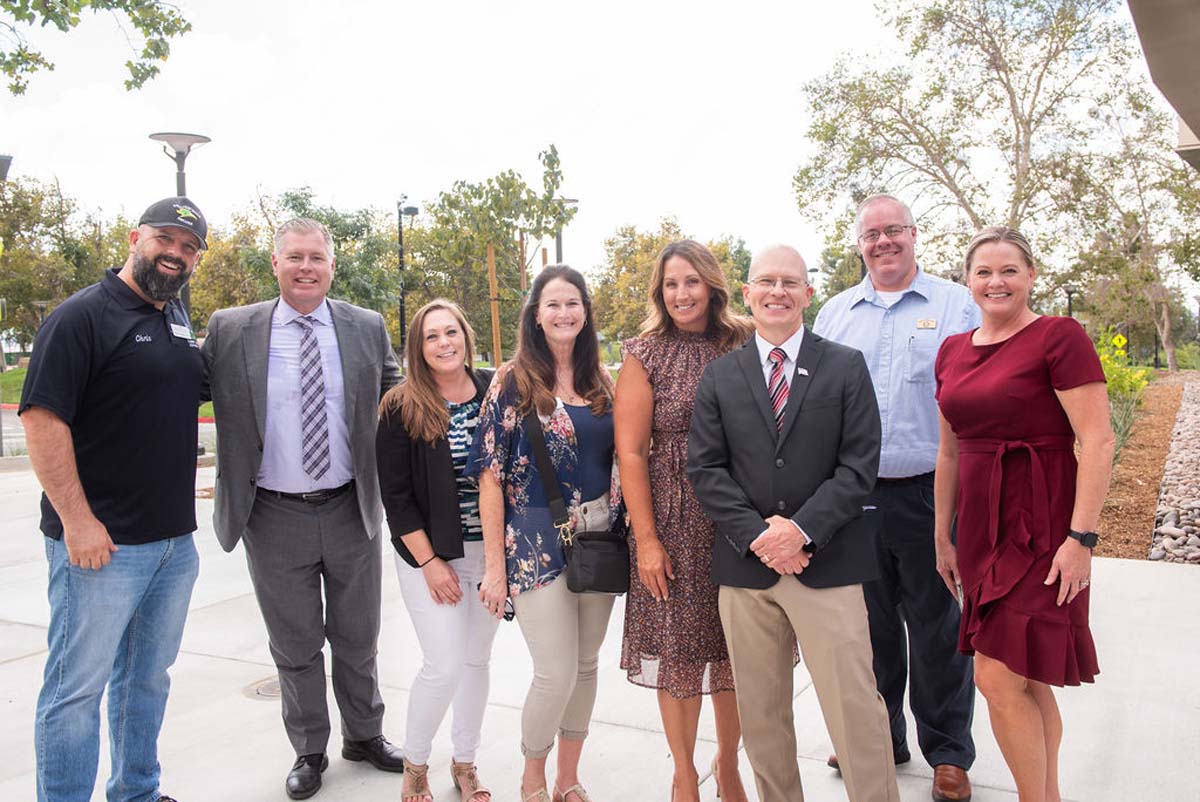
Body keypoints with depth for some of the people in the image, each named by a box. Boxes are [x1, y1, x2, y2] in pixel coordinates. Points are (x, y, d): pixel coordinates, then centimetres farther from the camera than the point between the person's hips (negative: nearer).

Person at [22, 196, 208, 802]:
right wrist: (77, 521, -20)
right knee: (78, 686, 5)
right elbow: (41, 418, -17)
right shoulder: (83, 315, -11)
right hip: (101, 544, -7)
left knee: (148, 678, 19)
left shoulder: (179, 319, 11)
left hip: (175, 541, 8)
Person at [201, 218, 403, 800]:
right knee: (295, 647, 14)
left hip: (351, 511, 1)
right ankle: (309, 751, 35)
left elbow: (394, 394, 14)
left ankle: (365, 735, 39)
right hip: (274, 517, -1)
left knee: (357, 640, 17)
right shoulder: (229, 331, -4)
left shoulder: (367, 328, 0)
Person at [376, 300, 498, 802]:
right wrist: (429, 561, -11)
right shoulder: (401, 409, -8)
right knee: (444, 665, -5)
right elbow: (395, 496, -7)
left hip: (491, 551, 3)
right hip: (430, 554, -3)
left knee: (477, 660, 12)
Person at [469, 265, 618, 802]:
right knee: (557, 673, -5)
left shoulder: (602, 381, 7)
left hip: (598, 538, 4)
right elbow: (489, 473, -7)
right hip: (538, 543, -4)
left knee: (586, 667, 12)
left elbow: (620, 459, 13)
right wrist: (494, 565, -10)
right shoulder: (514, 380, -5)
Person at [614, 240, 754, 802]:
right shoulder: (645, 356, -2)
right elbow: (630, 452, -5)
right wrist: (646, 539, -9)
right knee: (679, 649, 7)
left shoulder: (742, 346, 4)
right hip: (675, 526, -2)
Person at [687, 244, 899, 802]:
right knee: (760, 714, 13)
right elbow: (705, 469, 2)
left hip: (827, 563, -2)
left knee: (855, 710, -1)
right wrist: (756, 535, -10)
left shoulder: (846, 367, 4)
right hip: (745, 564, 2)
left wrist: (802, 529, -15)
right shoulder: (719, 376, 8)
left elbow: (859, 465, -4)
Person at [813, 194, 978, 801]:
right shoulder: (834, 313, 10)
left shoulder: (955, 305, 2)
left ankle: (947, 752, 25)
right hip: (852, 495, 3)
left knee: (936, 629, 8)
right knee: (870, 625, 15)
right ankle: (879, 736, 32)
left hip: (929, 494, -3)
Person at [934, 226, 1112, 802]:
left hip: (1040, 525, -6)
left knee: (998, 678, -7)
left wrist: (1081, 538, -19)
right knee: (1028, 680, 15)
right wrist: (943, 536, 16)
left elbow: (1097, 441, -14)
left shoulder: (1059, 337, -9)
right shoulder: (953, 351, 10)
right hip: (981, 526, 6)